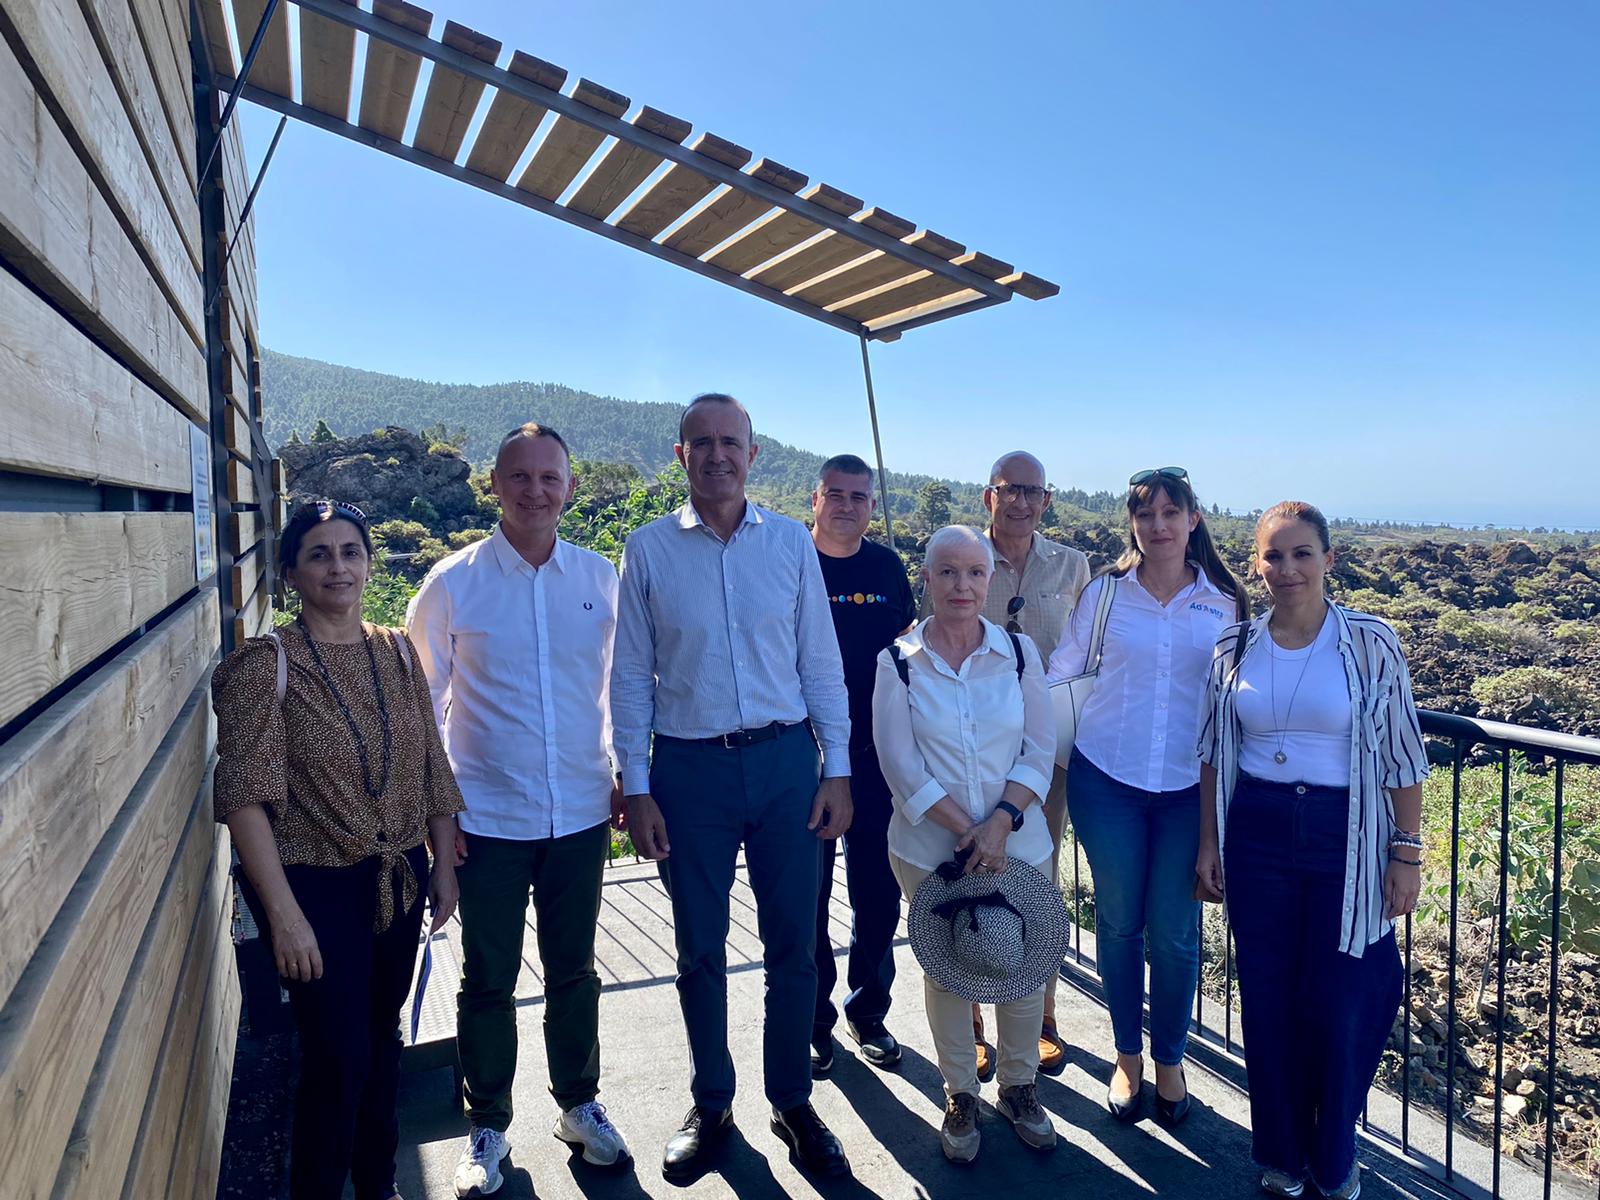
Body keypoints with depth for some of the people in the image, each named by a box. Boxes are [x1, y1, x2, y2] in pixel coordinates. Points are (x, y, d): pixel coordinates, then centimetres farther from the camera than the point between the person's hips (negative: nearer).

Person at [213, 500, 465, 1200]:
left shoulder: (397, 654, 2)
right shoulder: (268, 664, -12)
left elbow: (432, 770, 6)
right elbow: (246, 798, -16)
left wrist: (444, 867, 6)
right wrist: (284, 914, -19)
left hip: (399, 879, 5)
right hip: (317, 887, -5)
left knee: (382, 1037, 19)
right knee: (338, 1056, 3)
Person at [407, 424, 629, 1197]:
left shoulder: (600, 579, -1)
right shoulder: (453, 582, -6)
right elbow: (421, 701, 0)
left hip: (581, 814, 2)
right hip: (487, 817, -1)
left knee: (574, 969, 17)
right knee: (487, 981, 12)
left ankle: (579, 1104, 38)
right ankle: (487, 1128, 33)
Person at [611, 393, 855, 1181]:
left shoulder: (791, 542, 2)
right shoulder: (649, 549, -1)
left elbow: (820, 660, 4)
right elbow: (631, 674, 1)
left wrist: (837, 768, 1)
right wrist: (636, 787, -2)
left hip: (785, 760, 1)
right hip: (689, 767, 0)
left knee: (793, 944, 10)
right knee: (700, 950, 13)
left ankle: (793, 1102, 30)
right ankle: (711, 1105, 34)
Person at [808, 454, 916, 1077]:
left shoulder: (888, 567, 5)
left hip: (877, 755, 3)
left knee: (878, 891, 11)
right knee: (807, 892, 7)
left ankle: (869, 1013, 31)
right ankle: (814, 1020, 26)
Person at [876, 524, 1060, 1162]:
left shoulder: (1019, 651, -1)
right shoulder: (898, 662, -6)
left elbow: (1040, 750, -2)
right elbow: (903, 768, -9)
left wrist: (1001, 822, -14)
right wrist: (967, 832, -15)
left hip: (1018, 843, 2)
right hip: (930, 848, -1)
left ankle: (1019, 1085, 35)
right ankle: (960, 1095, 33)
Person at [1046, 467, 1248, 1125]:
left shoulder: (1223, 602, 3)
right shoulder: (1104, 593, 0)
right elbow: (1060, 672, 6)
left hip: (1189, 786, 0)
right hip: (1106, 780, 0)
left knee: (1175, 932, 5)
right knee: (1119, 923, 11)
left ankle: (1169, 1061, 29)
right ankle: (1127, 1058, 31)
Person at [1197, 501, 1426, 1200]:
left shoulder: (1371, 643, -7)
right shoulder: (1235, 648, 0)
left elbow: (1402, 757, -4)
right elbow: (1214, 755, 7)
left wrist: (1407, 851, -5)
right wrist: (1209, 841, 7)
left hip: (1346, 841, -2)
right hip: (1256, 837, 2)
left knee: (1341, 1004, 7)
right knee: (1267, 1000, 11)